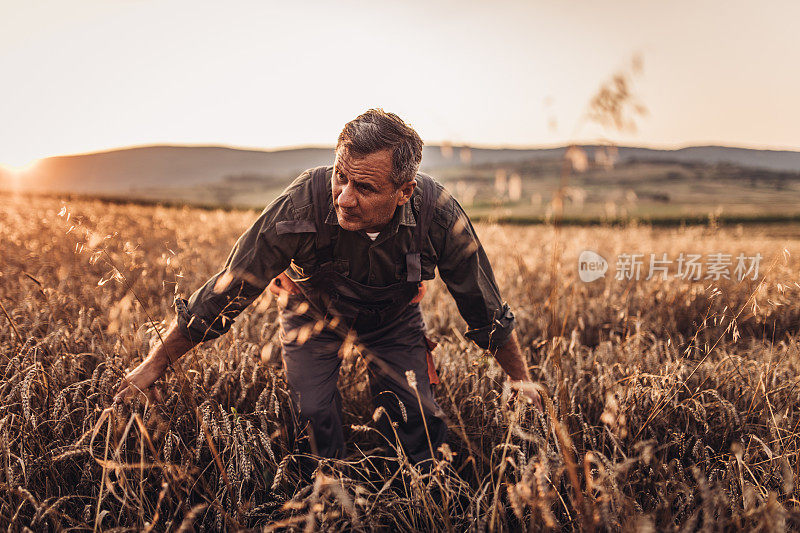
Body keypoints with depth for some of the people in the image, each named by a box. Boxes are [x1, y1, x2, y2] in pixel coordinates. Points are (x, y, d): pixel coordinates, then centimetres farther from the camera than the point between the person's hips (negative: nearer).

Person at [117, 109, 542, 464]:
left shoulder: (439, 215, -32)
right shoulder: (299, 206, -38)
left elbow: (487, 311, -15)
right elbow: (224, 294, -27)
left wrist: (523, 381, -4)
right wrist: (154, 365, -19)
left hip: (393, 317, 1)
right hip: (312, 309, -1)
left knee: (416, 423, -9)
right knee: (315, 416, -17)